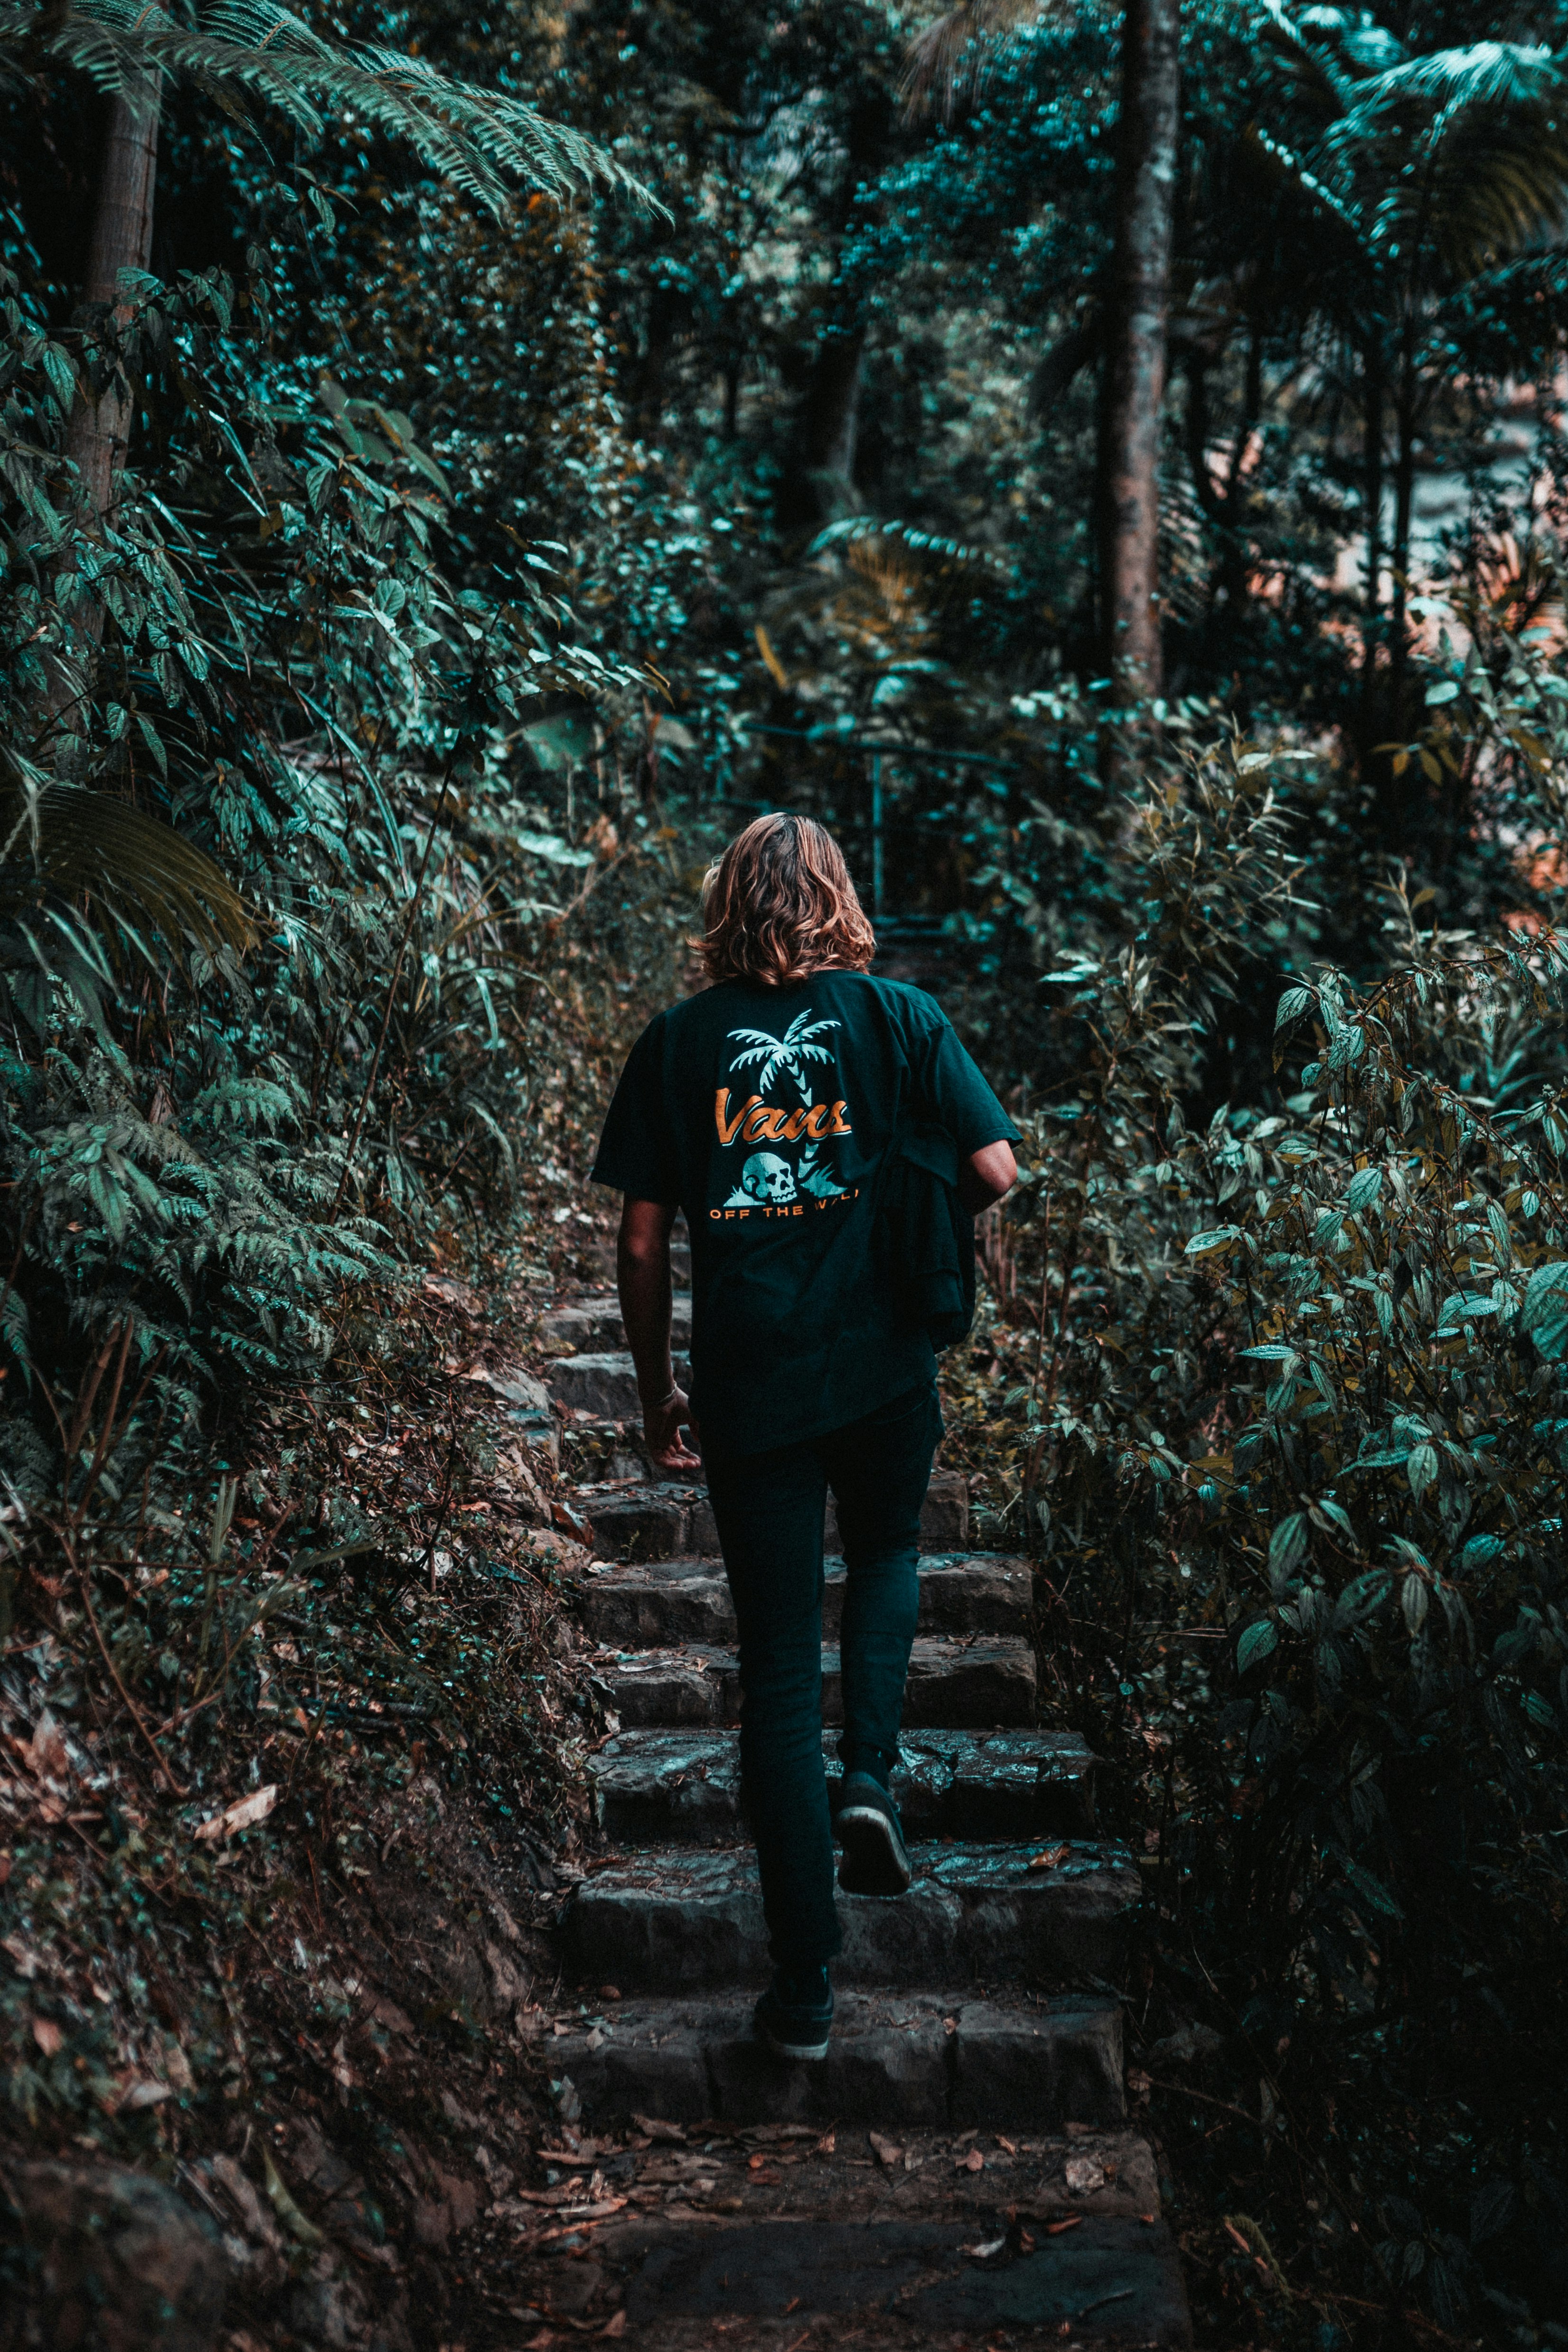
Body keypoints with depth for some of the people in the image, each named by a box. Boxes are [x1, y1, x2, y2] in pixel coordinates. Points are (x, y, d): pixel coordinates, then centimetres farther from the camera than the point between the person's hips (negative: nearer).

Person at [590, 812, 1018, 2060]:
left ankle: (805, 1989, 10)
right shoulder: (899, 1016, -1)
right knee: (888, 1554, 31)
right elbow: (994, 1172, -6)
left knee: (779, 1669, 7)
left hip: (749, 1383, 0)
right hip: (883, 1367, 0)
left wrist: (658, 1388, 12)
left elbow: (641, 1245, 1)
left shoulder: (677, 1042, 1)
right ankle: (870, 1777, 7)